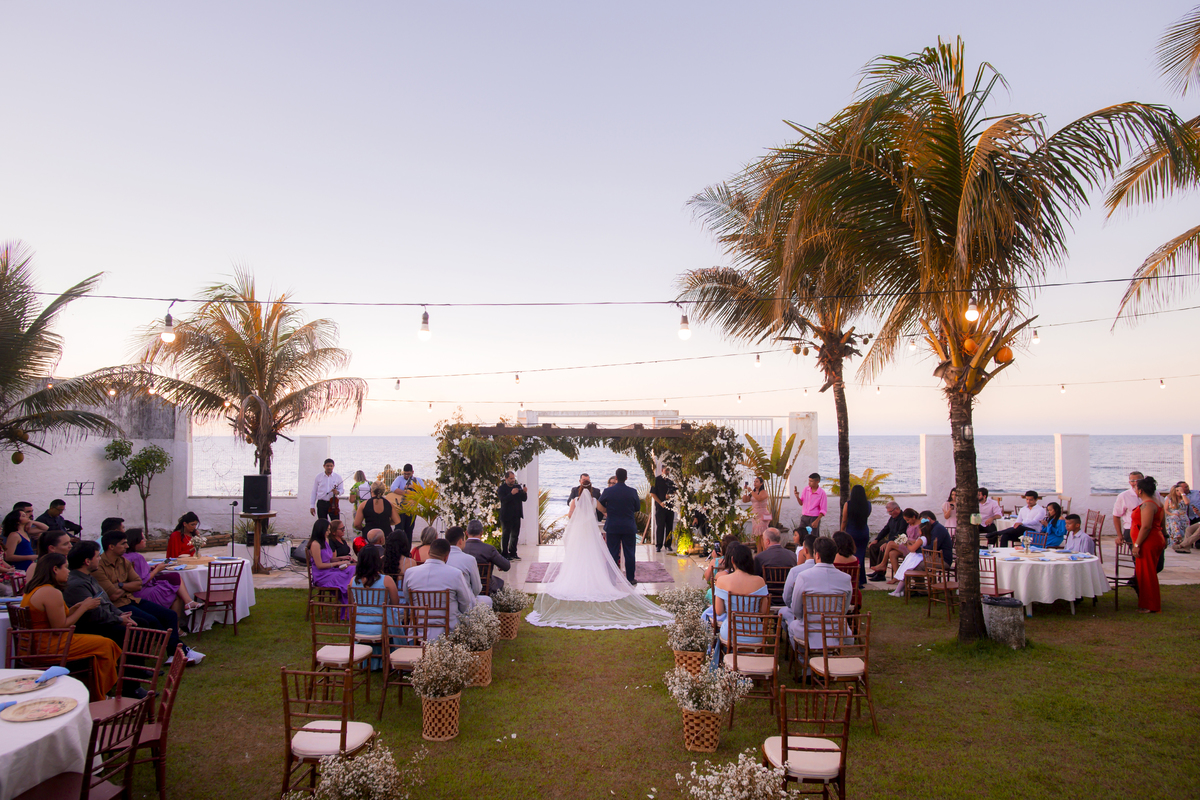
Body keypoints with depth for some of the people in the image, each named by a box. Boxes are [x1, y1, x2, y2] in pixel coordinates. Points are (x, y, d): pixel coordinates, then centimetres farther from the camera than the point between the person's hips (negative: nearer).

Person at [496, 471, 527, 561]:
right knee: (505, 535, 0)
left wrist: (524, 492, -10)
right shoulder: (501, 488, -4)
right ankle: (505, 555, 5)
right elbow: (502, 500, -17)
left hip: (516, 516, 6)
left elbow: (524, 499, 9)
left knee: (515, 535, 10)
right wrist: (511, 494, -28)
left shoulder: (518, 487, 13)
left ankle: (513, 553, 21)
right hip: (506, 516, -6)